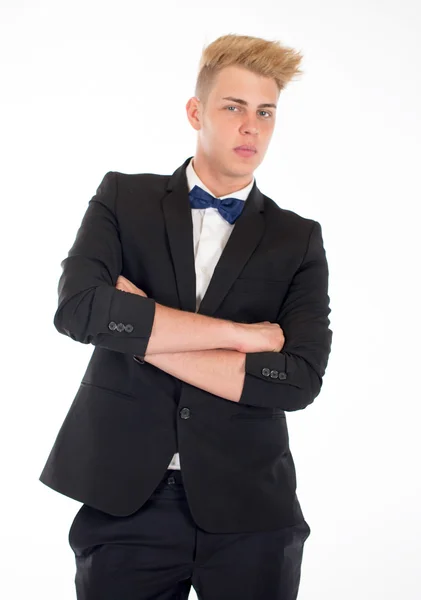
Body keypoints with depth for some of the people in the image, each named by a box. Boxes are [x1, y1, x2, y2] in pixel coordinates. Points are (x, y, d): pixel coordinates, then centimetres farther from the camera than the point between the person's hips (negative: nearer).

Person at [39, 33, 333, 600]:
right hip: (125, 499, 0)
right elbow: (78, 307, -15)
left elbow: (299, 379, -10)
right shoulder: (122, 198, 3)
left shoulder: (299, 240, 3)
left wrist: (141, 332, -12)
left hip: (249, 510, 1)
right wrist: (239, 332, -14)